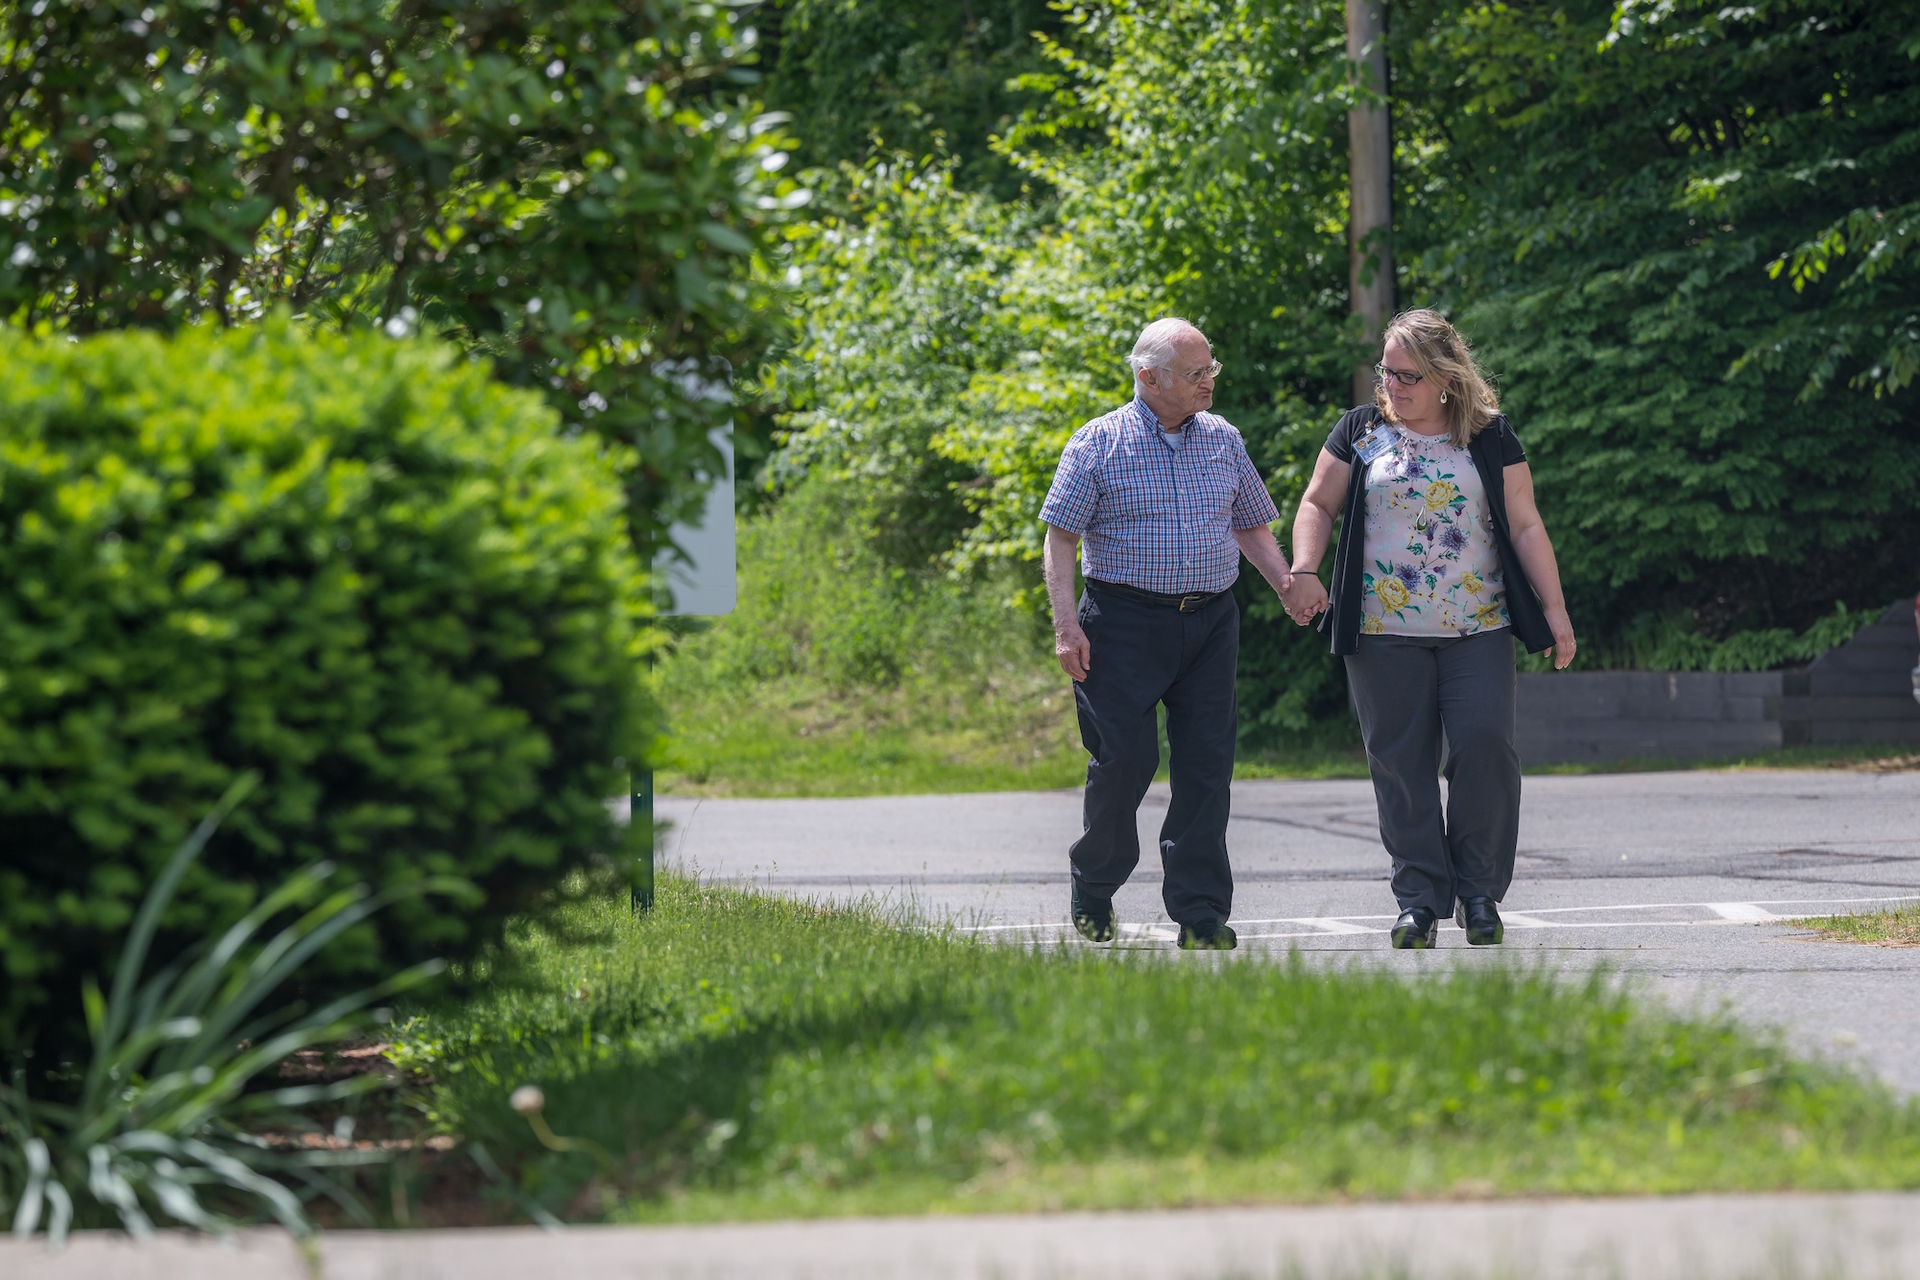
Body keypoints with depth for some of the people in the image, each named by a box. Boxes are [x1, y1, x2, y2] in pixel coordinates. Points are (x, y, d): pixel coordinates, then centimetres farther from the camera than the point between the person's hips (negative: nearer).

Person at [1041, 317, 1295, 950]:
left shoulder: (1223, 441, 12)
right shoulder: (1099, 443, -2)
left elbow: (1251, 526, 20)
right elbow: (1061, 537, -3)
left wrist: (1288, 585, 4)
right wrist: (1066, 624, -12)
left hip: (1211, 620, 4)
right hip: (1125, 620, -4)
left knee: (1206, 764, -1)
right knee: (1125, 759, -6)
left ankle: (1201, 915, 2)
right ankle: (1093, 892, 17)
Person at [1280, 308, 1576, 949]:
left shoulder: (1491, 438, 7)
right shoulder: (1361, 432, 9)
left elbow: (1525, 525, 7)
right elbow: (1318, 506, 12)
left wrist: (1554, 609, 1)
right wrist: (1304, 571, -6)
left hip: (1478, 631, -1)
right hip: (1384, 631, 1)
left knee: (1484, 745, -13)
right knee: (1401, 760, -2)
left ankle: (1479, 891, 0)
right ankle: (1420, 898, 4)